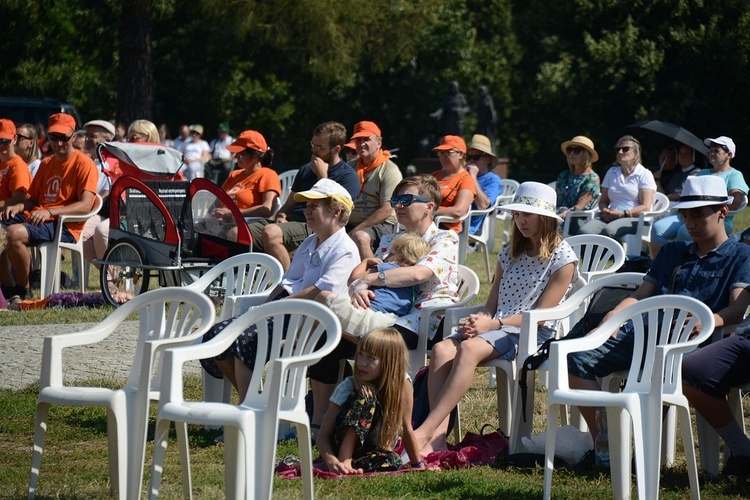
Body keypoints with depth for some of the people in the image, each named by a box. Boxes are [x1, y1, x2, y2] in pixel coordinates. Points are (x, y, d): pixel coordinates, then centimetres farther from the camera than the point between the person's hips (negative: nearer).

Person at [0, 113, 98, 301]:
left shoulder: (84, 164, -2)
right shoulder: (46, 164, 23)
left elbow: (85, 205, -14)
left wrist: (50, 212, -26)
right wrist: (19, 206, -2)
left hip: (65, 227, -8)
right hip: (38, 220, 8)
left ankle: (23, 291, -16)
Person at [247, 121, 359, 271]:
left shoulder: (348, 176, 3)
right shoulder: (306, 170, 26)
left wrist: (322, 175, -6)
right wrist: (280, 216, 3)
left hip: (313, 226, -7)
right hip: (290, 220, 7)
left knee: (270, 233, -37)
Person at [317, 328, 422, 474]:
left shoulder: (403, 386, -13)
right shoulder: (348, 387, -16)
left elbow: (406, 430, -3)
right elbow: (323, 434, -19)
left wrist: (418, 465, -1)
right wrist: (332, 462, -37)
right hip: (340, 448, -1)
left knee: (392, 462, -36)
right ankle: (344, 461, -34)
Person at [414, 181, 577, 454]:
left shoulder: (563, 258, -1)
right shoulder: (510, 254, 21)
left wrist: (492, 324, -17)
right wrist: (478, 320, -7)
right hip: (497, 328, 6)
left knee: (469, 349, -34)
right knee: (442, 349, -25)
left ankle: (425, 431, -41)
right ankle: (438, 435, -36)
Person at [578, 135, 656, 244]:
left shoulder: (644, 174, 7)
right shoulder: (612, 172, 25)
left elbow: (645, 207, -3)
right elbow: (603, 201, 24)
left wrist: (621, 214, -14)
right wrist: (606, 211, -1)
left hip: (634, 219, -5)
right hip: (611, 218, 5)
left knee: (609, 230, -39)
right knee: (584, 231, -29)